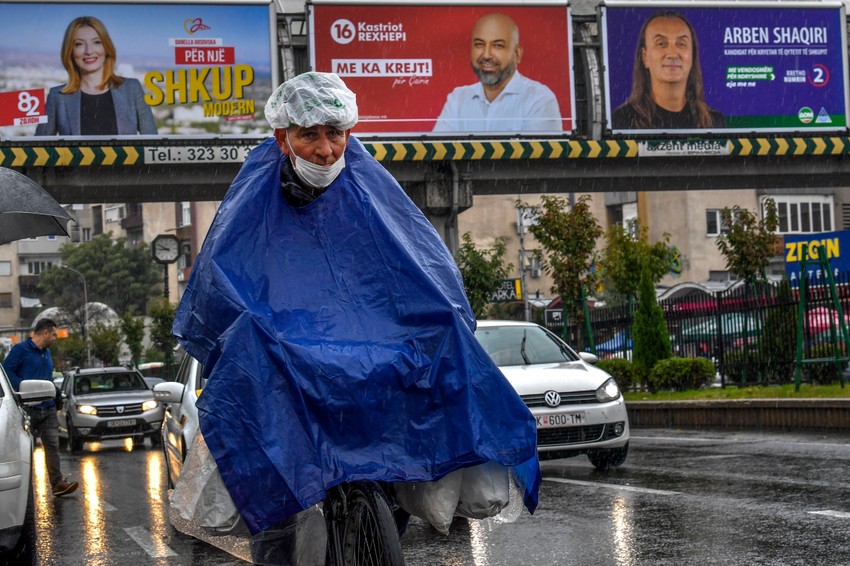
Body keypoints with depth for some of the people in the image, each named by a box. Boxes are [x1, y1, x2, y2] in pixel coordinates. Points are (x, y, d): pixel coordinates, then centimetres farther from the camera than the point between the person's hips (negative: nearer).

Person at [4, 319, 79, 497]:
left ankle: (57, 483, -4)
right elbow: (6, 370, -13)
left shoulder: (47, 352, 19)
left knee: (52, 445, -2)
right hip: (28, 409, -7)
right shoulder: (21, 349, -6)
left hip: (48, 408, 7)